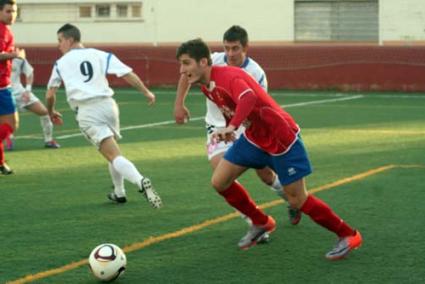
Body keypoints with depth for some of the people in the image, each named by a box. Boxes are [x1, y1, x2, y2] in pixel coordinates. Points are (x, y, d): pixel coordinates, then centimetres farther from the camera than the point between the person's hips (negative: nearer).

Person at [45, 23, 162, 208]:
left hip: (86, 111, -3)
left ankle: (140, 182, -37)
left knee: (114, 156, -14)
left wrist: (51, 112, 37)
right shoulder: (101, 55, 15)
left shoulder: (61, 63, 13)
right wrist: (146, 92, 13)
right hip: (107, 104, 3)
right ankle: (119, 193, 31)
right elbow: (128, 74, 5)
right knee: (112, 151, 27)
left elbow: (50, 95, 18)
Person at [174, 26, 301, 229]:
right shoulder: (213, 61, -15)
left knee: (266, 175, 7)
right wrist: (179, 104, 0)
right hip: (217, 128, 1)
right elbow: (187, 74, 4)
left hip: (246, 128, -1)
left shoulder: (256, 74, -20)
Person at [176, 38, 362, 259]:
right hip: (254, 137, 9)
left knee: (297, 200, -4)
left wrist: (231, 127, -61)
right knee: (219, 182, 2)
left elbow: (249, 98, -49)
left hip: (282, 138, -8)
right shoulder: (206, 87, 1)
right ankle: (261, 223, 22)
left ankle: (348, 235, 13)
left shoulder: (228, 76, -28)